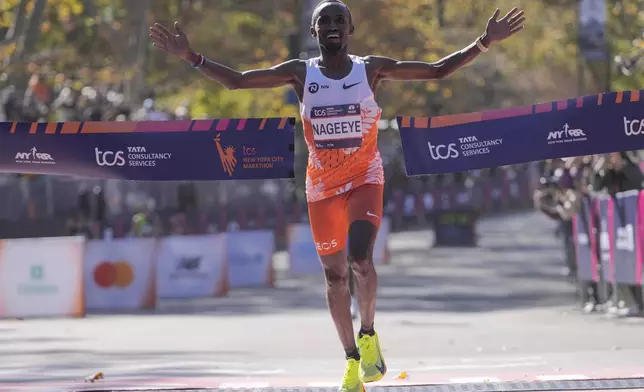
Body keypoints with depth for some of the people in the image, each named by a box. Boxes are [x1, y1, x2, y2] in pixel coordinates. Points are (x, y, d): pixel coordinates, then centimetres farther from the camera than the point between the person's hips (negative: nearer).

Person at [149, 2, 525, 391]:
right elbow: (236, 81, -2)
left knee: (360, 258, -23)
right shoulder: (301, 73, -2)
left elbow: (437, 71, -3)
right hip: (322, 185, 2)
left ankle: (369, 334, 2)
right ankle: (352, 359, 21)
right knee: (335, 275, 7)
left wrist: (484, 42, -11)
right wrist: (191, 57, -12)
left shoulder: (372, 69, -4)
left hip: (365, 179, -2)